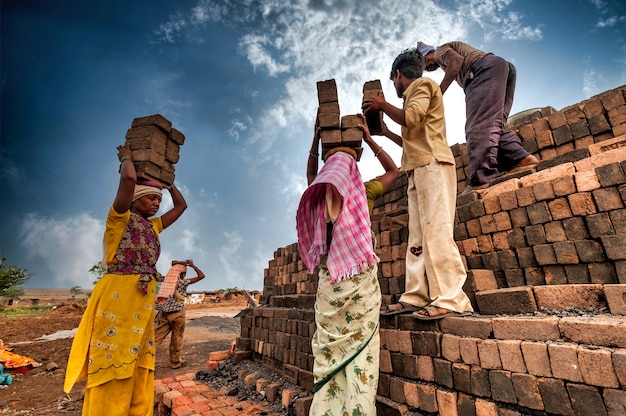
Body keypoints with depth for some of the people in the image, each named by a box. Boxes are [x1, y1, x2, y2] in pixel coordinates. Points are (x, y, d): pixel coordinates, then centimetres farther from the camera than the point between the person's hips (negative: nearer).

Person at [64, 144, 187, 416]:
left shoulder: (152, 226, 18)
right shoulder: (120, 218, -1)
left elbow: (181, 205, 25)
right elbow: (129, 178, -18)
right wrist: (126, 157, 2)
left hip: (144, 299, 7)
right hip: (118, 295, -7)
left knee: (139, 371, 10)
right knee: (112, 367, -2)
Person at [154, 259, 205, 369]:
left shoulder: (167, 280, 9)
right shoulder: (182, 282, -8)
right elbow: (201, 276, -5)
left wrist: (183, 263, 23)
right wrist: (192, 265, 2)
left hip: (163, 313, 5)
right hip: (177, 313, -5)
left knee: (155, 337, 4)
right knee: (177, 339, 9)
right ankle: (176, 362, 22)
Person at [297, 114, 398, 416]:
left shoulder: (320, 197, 2)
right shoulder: (363, 193, -3)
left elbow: (311, 176, 26)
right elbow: (393, 171, 15)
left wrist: (315, 143, 27)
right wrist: (369, 139, 17)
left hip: (327, 280, 3)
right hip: (360, 278, -2)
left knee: (328, 349, 10)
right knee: (359, 347, 3)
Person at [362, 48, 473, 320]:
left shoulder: (421, 85, 7)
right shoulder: (416, 94, 32)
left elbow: (411, 117, -13)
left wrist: (382, 105, 2)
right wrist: (386, 133, 37)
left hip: (431, 164, -9)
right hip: (419, 169, 9)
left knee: (436, 231, -17)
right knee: (417, 236, 0)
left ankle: (451, 300, -17)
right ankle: (416, 296, 0)